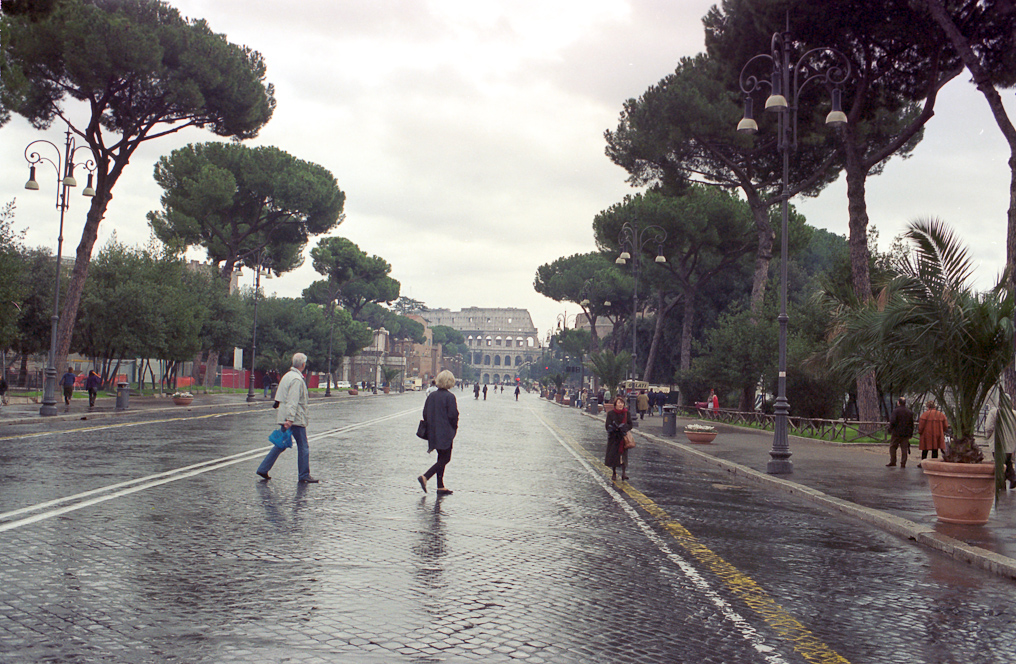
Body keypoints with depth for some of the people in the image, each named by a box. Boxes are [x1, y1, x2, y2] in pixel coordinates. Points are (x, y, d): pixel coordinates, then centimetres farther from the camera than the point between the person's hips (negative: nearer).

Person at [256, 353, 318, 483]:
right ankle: (304, 476, 4)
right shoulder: (297, 379, -16)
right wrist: (290, 419, -27)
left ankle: (263, 469, 12)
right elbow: (293, 401, -23)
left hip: (284, 418, 9)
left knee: (281, 444, 13)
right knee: (303, 447, -1)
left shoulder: (287, 375, 15)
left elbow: (280, 398, 21)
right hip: (296, 419, -9)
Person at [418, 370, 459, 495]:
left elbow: (425, 414, 8)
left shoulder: (431, 395, 4)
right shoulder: (449, 397, -15)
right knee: (445, 458, 0)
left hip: (433, 433, 7)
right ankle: (425, 477, -14)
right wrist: (454, 429, 0)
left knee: (441, 457, 15)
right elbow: (453, 415, -15)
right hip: (446, 433, -7)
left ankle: (440, 486, 15)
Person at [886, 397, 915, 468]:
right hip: (906, 434, 4)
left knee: (892, 447, 7)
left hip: (896, 433, -4)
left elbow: (892, 422, -16)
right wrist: (910, 434, 16)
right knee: (904, 448, 5)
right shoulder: (910, 412, 9)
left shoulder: (895, 411, -9)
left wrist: (890, 430, -3)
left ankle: (893, 462, 4)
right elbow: (912, 424, 12)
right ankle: (903, 464, 4)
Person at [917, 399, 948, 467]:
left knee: (925, 450, 8)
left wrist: (919, 432, 4)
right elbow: (946, 426, 8)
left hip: (927, 435, -3)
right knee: (935, 451, 7)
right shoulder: (941, 414, 4)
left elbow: (921, 425, -11)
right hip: (938, 435, 3)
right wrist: (941, 431, 23)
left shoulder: (925, 414, -10)